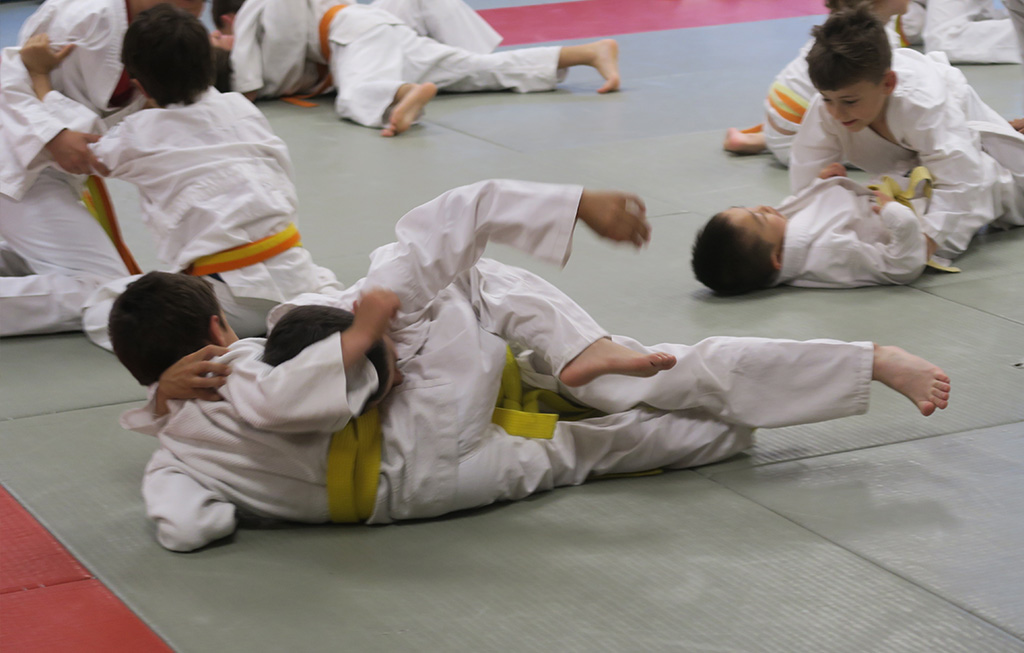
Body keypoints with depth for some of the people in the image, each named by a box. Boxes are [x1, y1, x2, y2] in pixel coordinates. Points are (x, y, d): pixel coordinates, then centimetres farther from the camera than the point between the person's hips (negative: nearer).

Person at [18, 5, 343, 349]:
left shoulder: (139, 137, 0)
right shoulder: (242, 108, 10)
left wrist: (40, 74, 23)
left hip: (232, 297, -4)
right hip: (294, 274, 4)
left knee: (101, 309, 6)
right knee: (320, 279, 38)